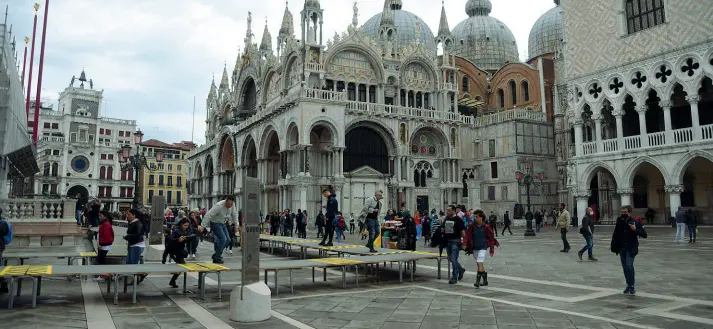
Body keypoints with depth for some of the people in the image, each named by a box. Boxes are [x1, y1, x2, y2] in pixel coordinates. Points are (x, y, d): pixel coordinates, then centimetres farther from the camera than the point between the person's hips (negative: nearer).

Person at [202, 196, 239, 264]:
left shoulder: (232, 205, -9)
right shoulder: (219, 206, -29)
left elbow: (234, 214, 7)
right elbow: (208, 215, -30)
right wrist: (203, 226, -31)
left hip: (222, 224, 8)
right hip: (215, 223, -7)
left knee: (227, 240, 4)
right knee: (223, 239, -17)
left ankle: (216, 255, 20)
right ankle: (216, 258, -6)